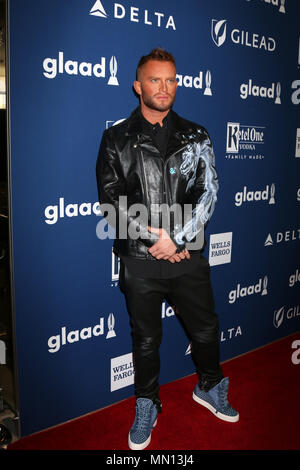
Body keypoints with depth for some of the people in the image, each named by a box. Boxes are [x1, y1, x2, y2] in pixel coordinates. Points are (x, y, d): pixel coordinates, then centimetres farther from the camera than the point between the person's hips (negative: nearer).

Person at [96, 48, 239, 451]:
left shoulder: (196, 137, 6)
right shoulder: (117, 140, 2)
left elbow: (208, 192, -1)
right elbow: (111, 199, -5)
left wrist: (178, 240, -13)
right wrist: (155, 238, -14)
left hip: (188, 256, 2)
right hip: (140, 261, -1)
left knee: (206, 330, 16)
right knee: (146, 339, 13)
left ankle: (209, 387, 45)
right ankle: (147, 407, 37)